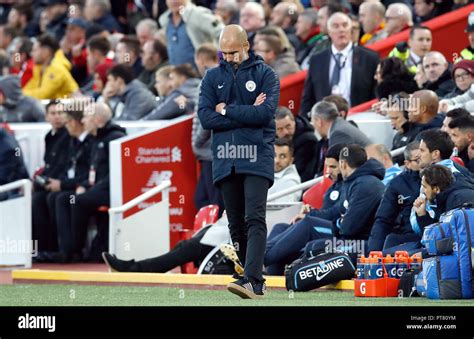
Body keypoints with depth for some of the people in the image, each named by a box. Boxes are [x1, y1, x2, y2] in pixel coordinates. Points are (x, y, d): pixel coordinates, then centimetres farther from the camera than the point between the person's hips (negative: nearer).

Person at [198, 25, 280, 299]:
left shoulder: (265, 74, 5)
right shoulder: (213, 77, 14)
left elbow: (266, 112, -10)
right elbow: (206, 117, 1)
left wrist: (227, 110, -3)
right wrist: (247, 114, -6)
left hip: (256, 158, -4)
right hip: (225, 160, 4)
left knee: (255, 219, -16)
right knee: (236, 224, 6)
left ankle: (251, 280, -26)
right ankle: (256, 281, 14)